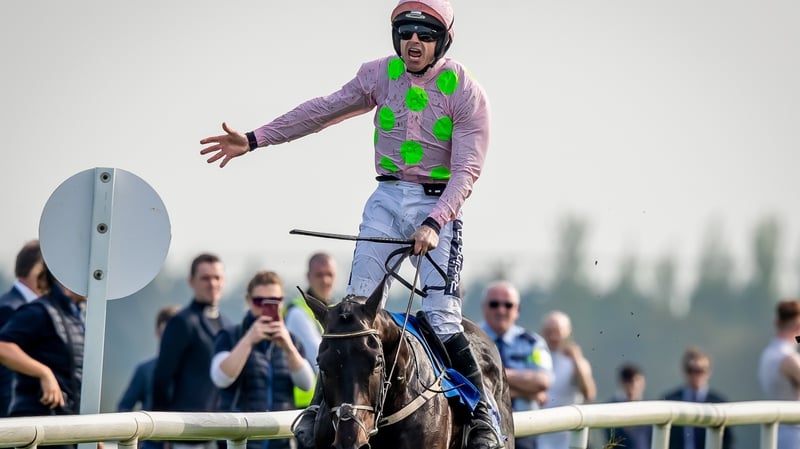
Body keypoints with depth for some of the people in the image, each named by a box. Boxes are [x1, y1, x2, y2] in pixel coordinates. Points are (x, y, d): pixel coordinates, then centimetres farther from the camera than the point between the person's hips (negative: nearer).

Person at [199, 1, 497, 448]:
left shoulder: (467, 93, -11)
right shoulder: (380, 75, 2)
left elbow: (467, 170, -15)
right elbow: (324, 111, 12)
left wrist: (433, 224, -28)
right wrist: (254, 140, 13)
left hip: (438, 207, -4)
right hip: (386, 200, 4)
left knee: (443, 320, -11)